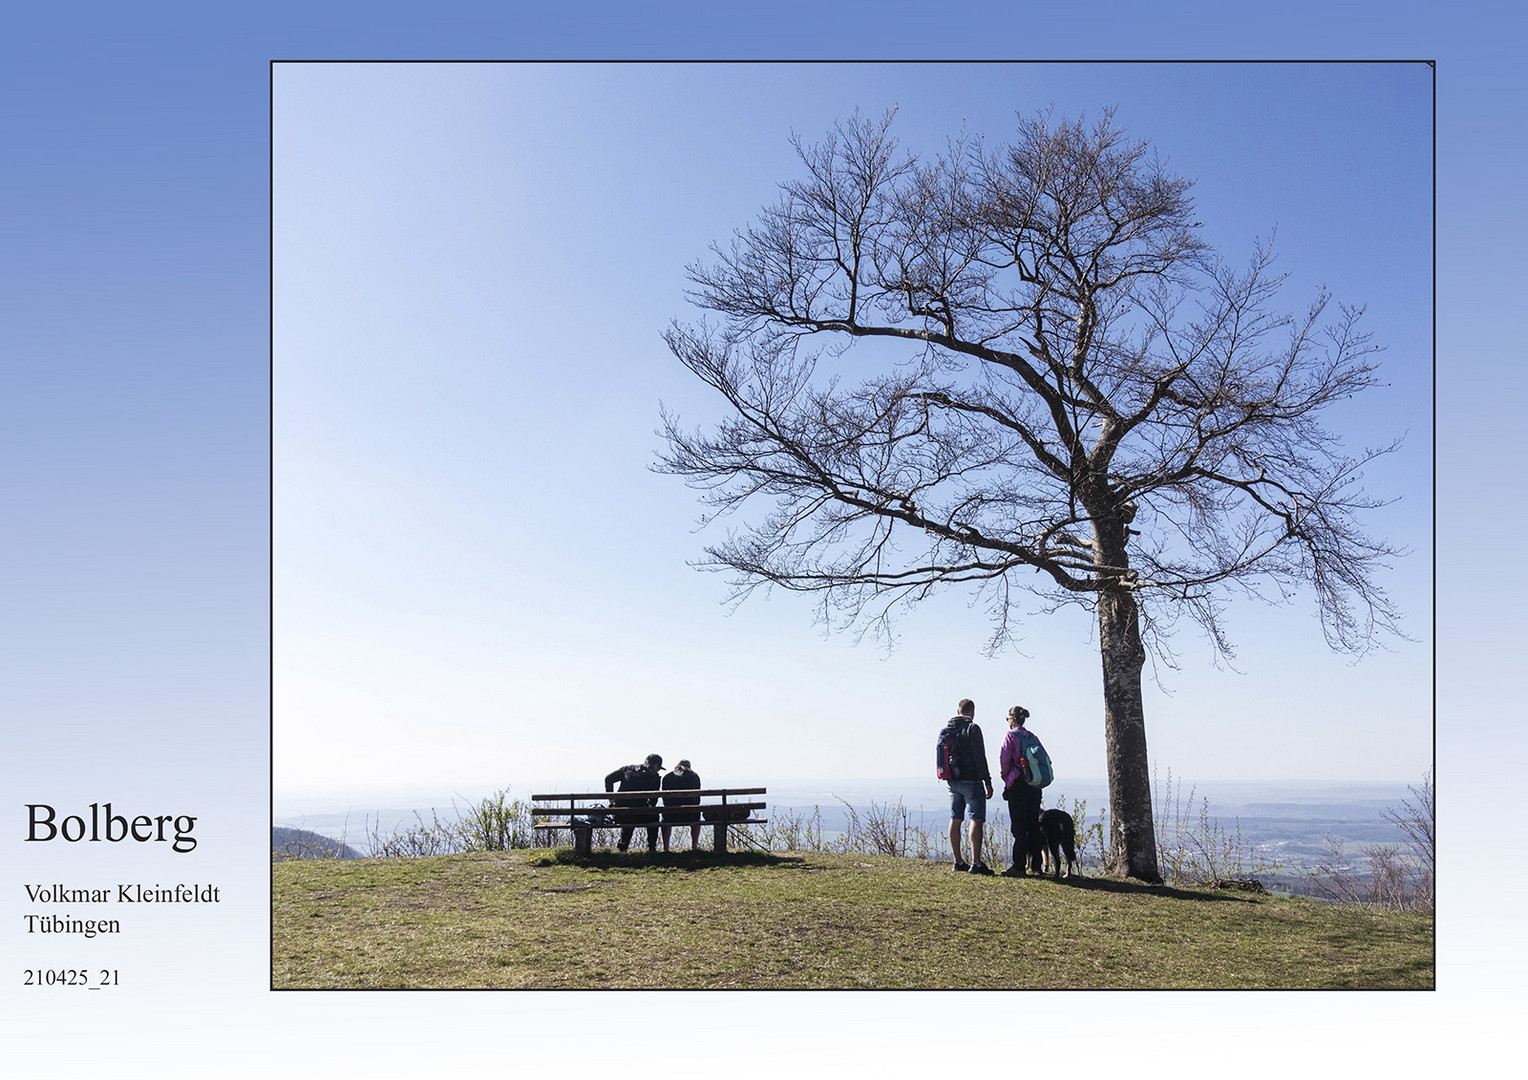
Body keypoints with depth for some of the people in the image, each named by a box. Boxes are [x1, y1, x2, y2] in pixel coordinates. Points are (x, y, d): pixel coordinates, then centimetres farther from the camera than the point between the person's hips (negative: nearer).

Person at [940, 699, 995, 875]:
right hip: (971, 781, -7)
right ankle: (976, 863, -12)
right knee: (976, 820, -6)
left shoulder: (945, 730, 12)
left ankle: (958, 862, 13)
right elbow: (980, 757, -14)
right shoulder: (972, 728, -10)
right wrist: (987, 782, -11)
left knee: (955, 820, 9)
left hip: (952, 781, 7)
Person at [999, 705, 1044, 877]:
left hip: (1017, 786, -6)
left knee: (1019, 827, -5)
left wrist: (1005, 776, 2)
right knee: (1033, 826, 10)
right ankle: (1035, 865, 14)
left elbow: (1004, 759, -14)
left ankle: (1019, 866, -6)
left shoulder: (1010, 736, -6)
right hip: (1035, 787, 6)